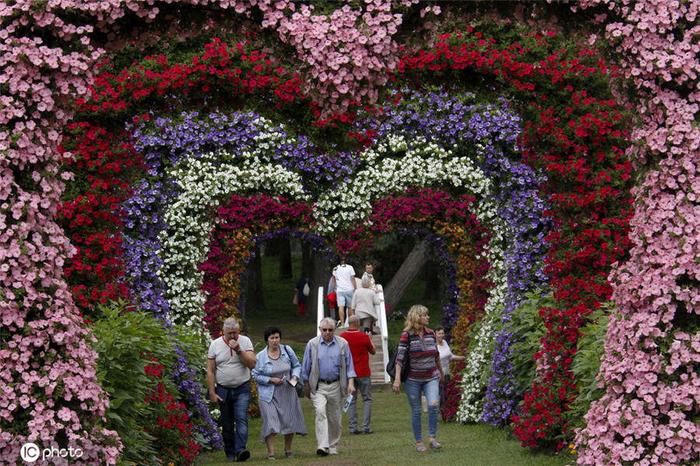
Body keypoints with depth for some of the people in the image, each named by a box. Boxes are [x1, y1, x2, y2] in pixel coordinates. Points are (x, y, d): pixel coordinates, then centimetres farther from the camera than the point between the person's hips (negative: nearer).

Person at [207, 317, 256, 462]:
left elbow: (252, 364, -10)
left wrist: (239, 350, -20)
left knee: (241, 418, -17)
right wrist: (212, 392, -4)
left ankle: (240, 450, -26)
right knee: (226, 424, 6)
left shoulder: (245, 341, -1)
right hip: (223, 390, 2)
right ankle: (230, 453, 14)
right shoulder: (215, 345, 0)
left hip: (242, 389, -1)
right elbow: (210, 371, 1)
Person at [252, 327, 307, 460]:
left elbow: (297, 365, 12)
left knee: (290, 421, 8)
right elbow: (256, 375, -3)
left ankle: (288, 450, 26)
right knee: (270, 422, -12)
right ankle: (270, 452, -8)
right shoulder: (260, 357, -7)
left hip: (287, 392, 3)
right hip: (269, 394, -3)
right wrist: (271, 380, -14)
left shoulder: (287, 351, 1)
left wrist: (295, 377, -6)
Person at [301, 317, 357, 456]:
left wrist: (350, 383, -4)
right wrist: (306, 386, 7)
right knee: (320, 412, -19)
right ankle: (322, 446, -25)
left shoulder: (342, 344, 3)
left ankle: (333, 447, 21)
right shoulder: (312, 344, 0)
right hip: (318, 386, -2)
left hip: (335, 386, 2)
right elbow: (306, 367, 7)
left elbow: (349, 365, 6)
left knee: (334, 418, 8)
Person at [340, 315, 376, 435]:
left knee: (351, 400, 9)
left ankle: (352, 427, 4)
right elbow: (373, 351, 5)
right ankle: (366, 426, -2)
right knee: (367, 399, 6)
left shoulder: (342, 337, -2)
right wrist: (370, 339, 21)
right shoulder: (364, 337, -10)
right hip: (363, 373, -3)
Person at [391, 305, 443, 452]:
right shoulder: (407, 335, -11)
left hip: (431, 378, 3)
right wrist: (397, 379, -23)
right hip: (413, 379, -3)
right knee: (416, 411, 4)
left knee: (433, 404, -19)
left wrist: (440, 371, 28)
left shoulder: (431, 333, 3)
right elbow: (400, 357, -15)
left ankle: (432, 438, -7)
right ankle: (418, 442, 16)